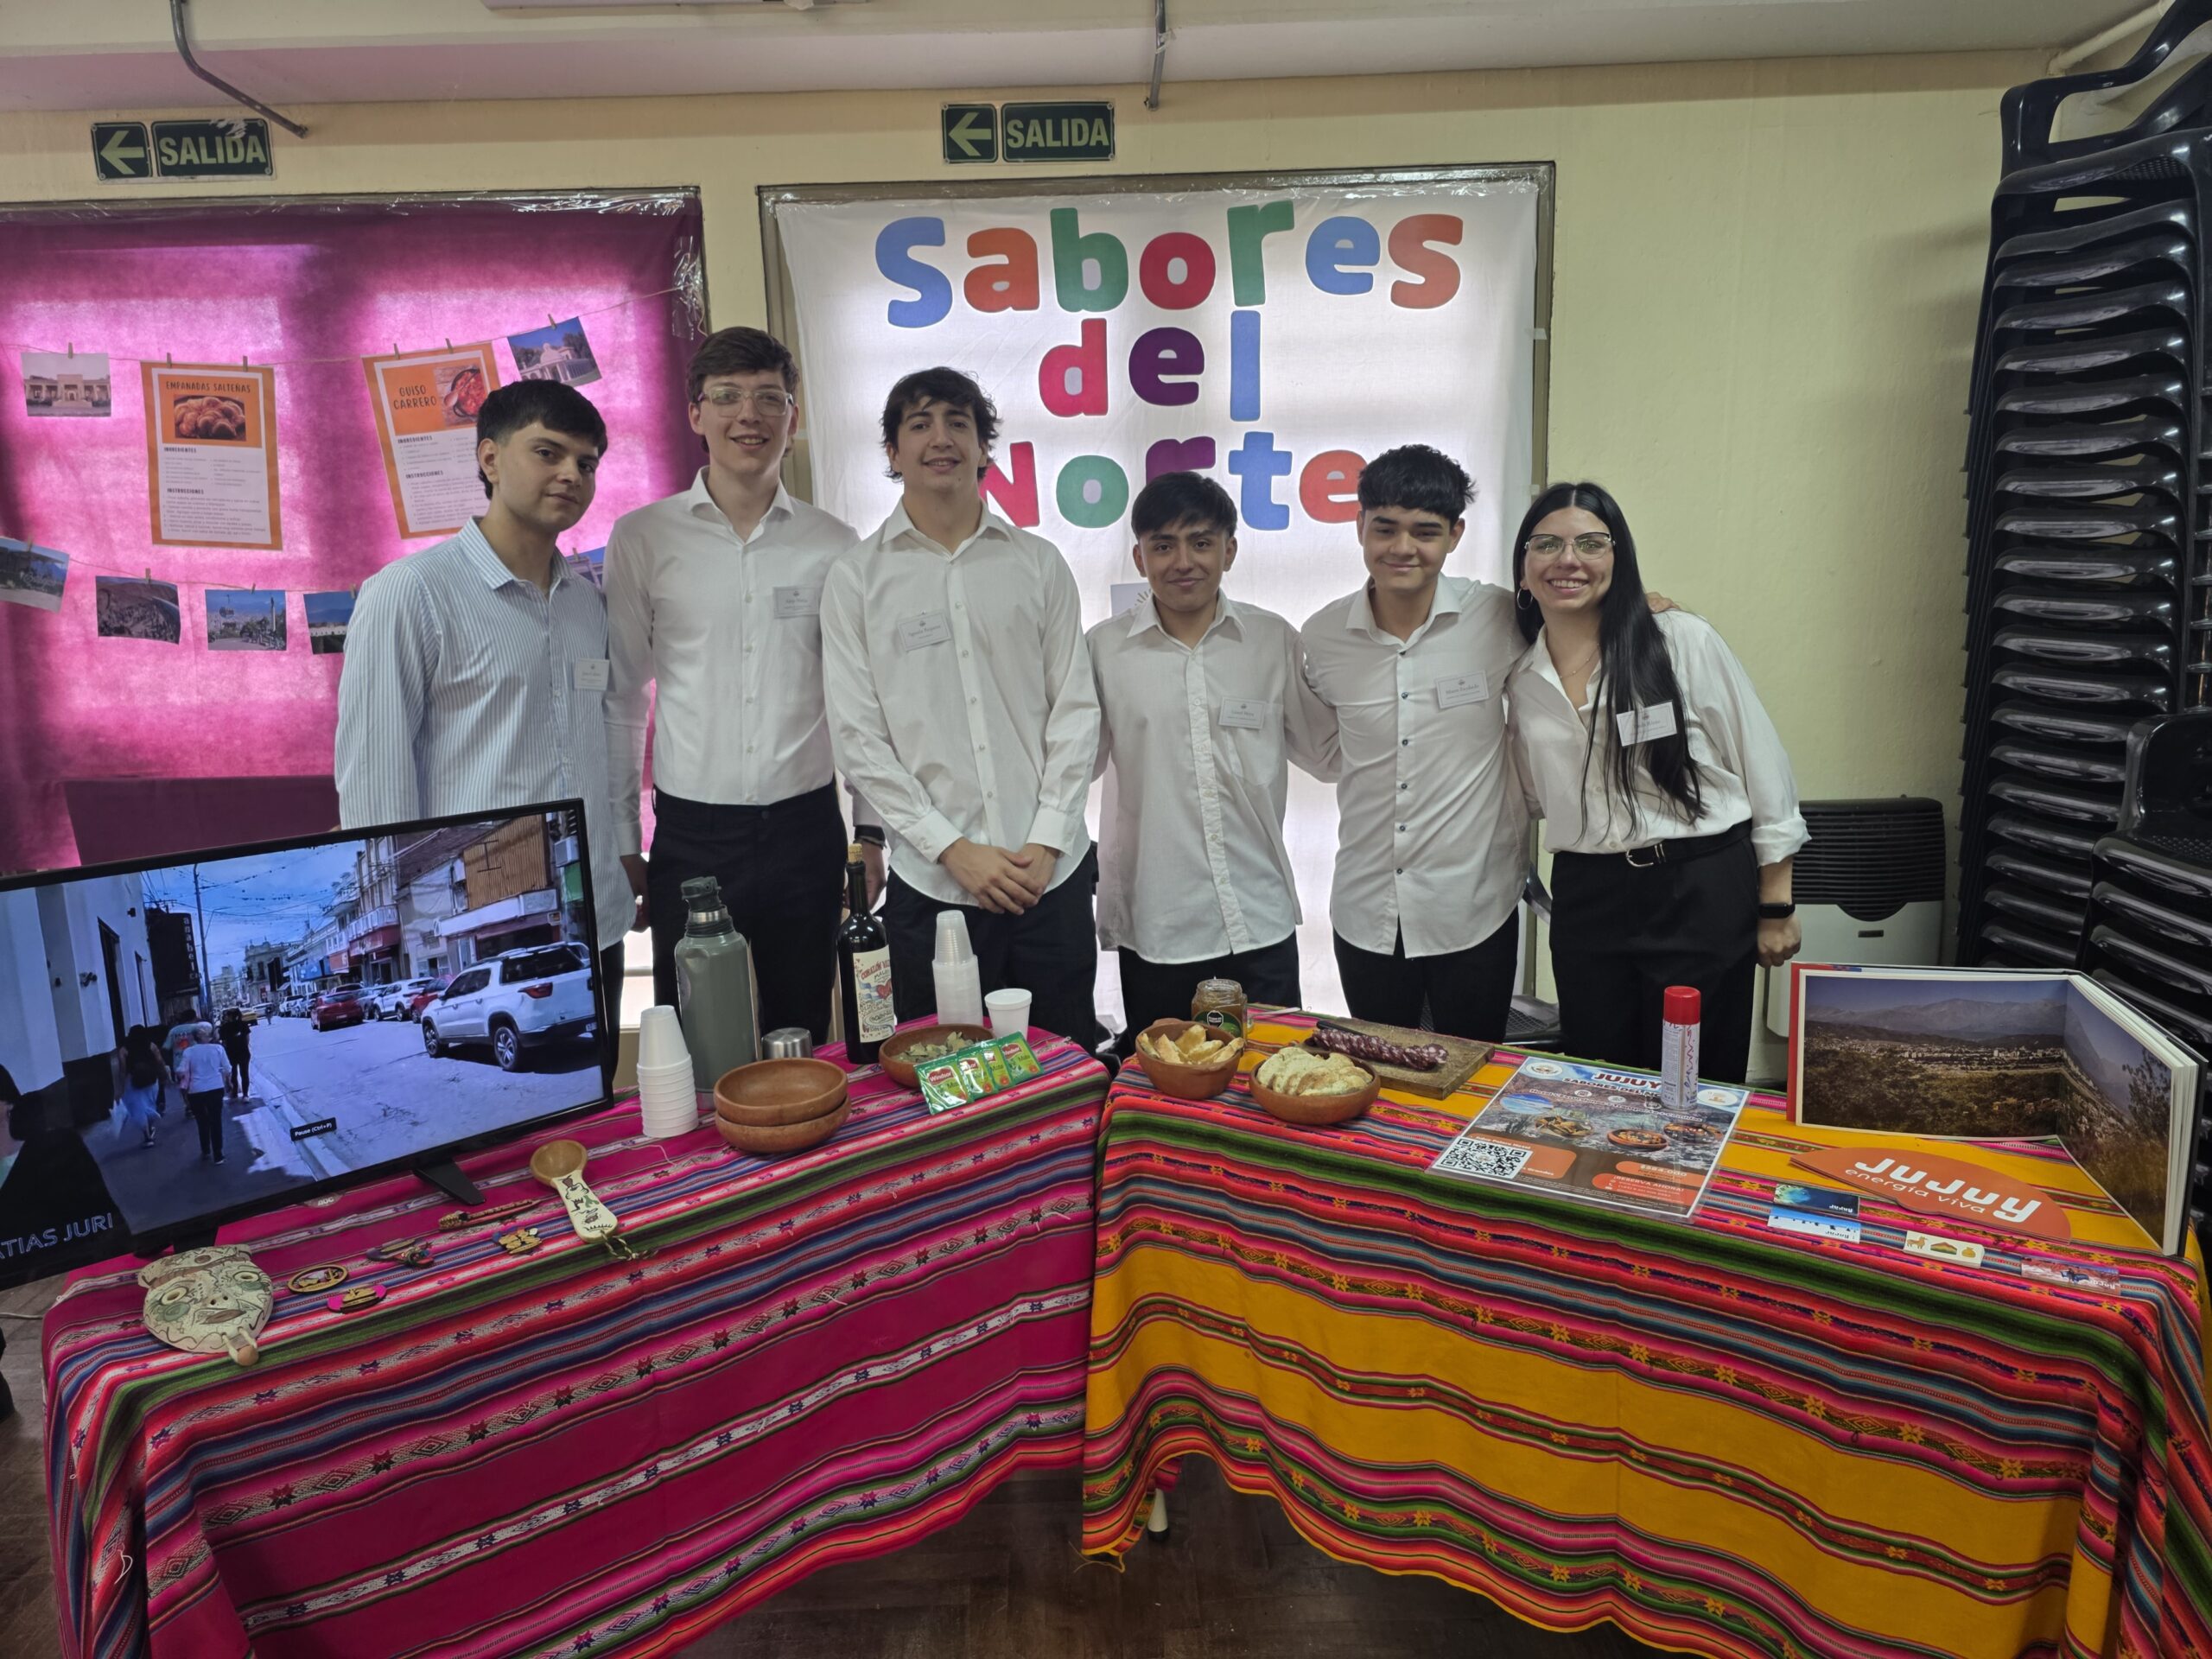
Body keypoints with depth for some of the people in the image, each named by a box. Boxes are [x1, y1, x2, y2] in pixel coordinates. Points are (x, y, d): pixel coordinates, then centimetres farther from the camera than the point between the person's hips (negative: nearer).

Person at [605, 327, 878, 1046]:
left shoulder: (832, 544, 4)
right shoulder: (641, 539, 0)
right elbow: (618, 700, 3)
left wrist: (870, 832, 7)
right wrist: (621, 844, 2)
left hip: (806, 831, 1)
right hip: (690, 833, -1)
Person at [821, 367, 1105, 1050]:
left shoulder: (1039, 564, 7)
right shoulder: (857, 578, 2)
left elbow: (1076, 709, 5)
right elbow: (857, 739, -2)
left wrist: (1046, 842, -6)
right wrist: (953, 849, -9)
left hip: (1052, 872, 2)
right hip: (930, 883, -1)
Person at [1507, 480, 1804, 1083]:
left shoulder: (1682, 641, -8)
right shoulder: (1522, 679, 5)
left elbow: (1765, 773, -4)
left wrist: (1777, 908, -3)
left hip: (1703, 896, -4)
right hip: (1586, 902, 4)